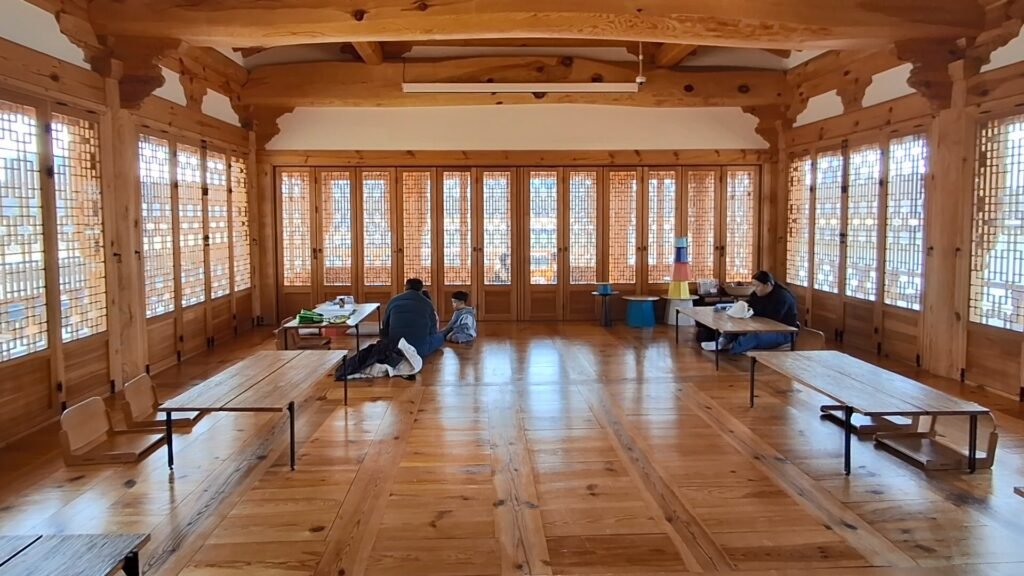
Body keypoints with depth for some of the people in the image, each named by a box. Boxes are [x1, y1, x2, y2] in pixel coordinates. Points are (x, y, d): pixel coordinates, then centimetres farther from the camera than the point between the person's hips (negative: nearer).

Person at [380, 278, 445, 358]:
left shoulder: (393, 301, 12)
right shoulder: (427, 303, 8)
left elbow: (385, 328, 20)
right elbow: (432, 331, 14)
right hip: (420, 349, -4)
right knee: (440, 336, 25)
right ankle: (415, 353, -1)